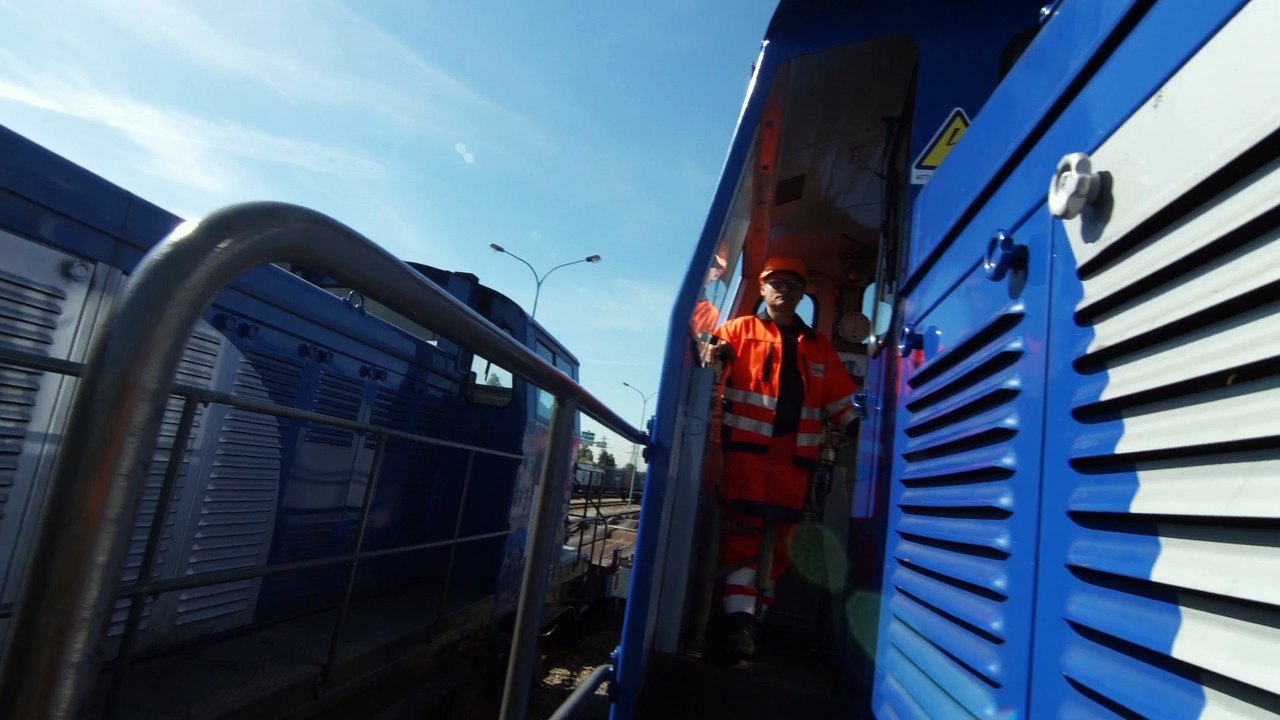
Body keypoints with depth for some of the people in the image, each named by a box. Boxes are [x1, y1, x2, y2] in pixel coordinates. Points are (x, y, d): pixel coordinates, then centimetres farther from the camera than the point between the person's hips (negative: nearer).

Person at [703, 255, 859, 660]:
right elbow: (713, 351, -3)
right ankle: (738, 617, -11)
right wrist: (717, 353, -26)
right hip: (747, 446, -3)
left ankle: (755, 616, 17)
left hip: (795, 456, 4)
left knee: (779, 539, 6)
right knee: (744, 529, -11)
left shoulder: (819, 347, 22)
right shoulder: (741, 330, 12)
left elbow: (839, 400, 21)